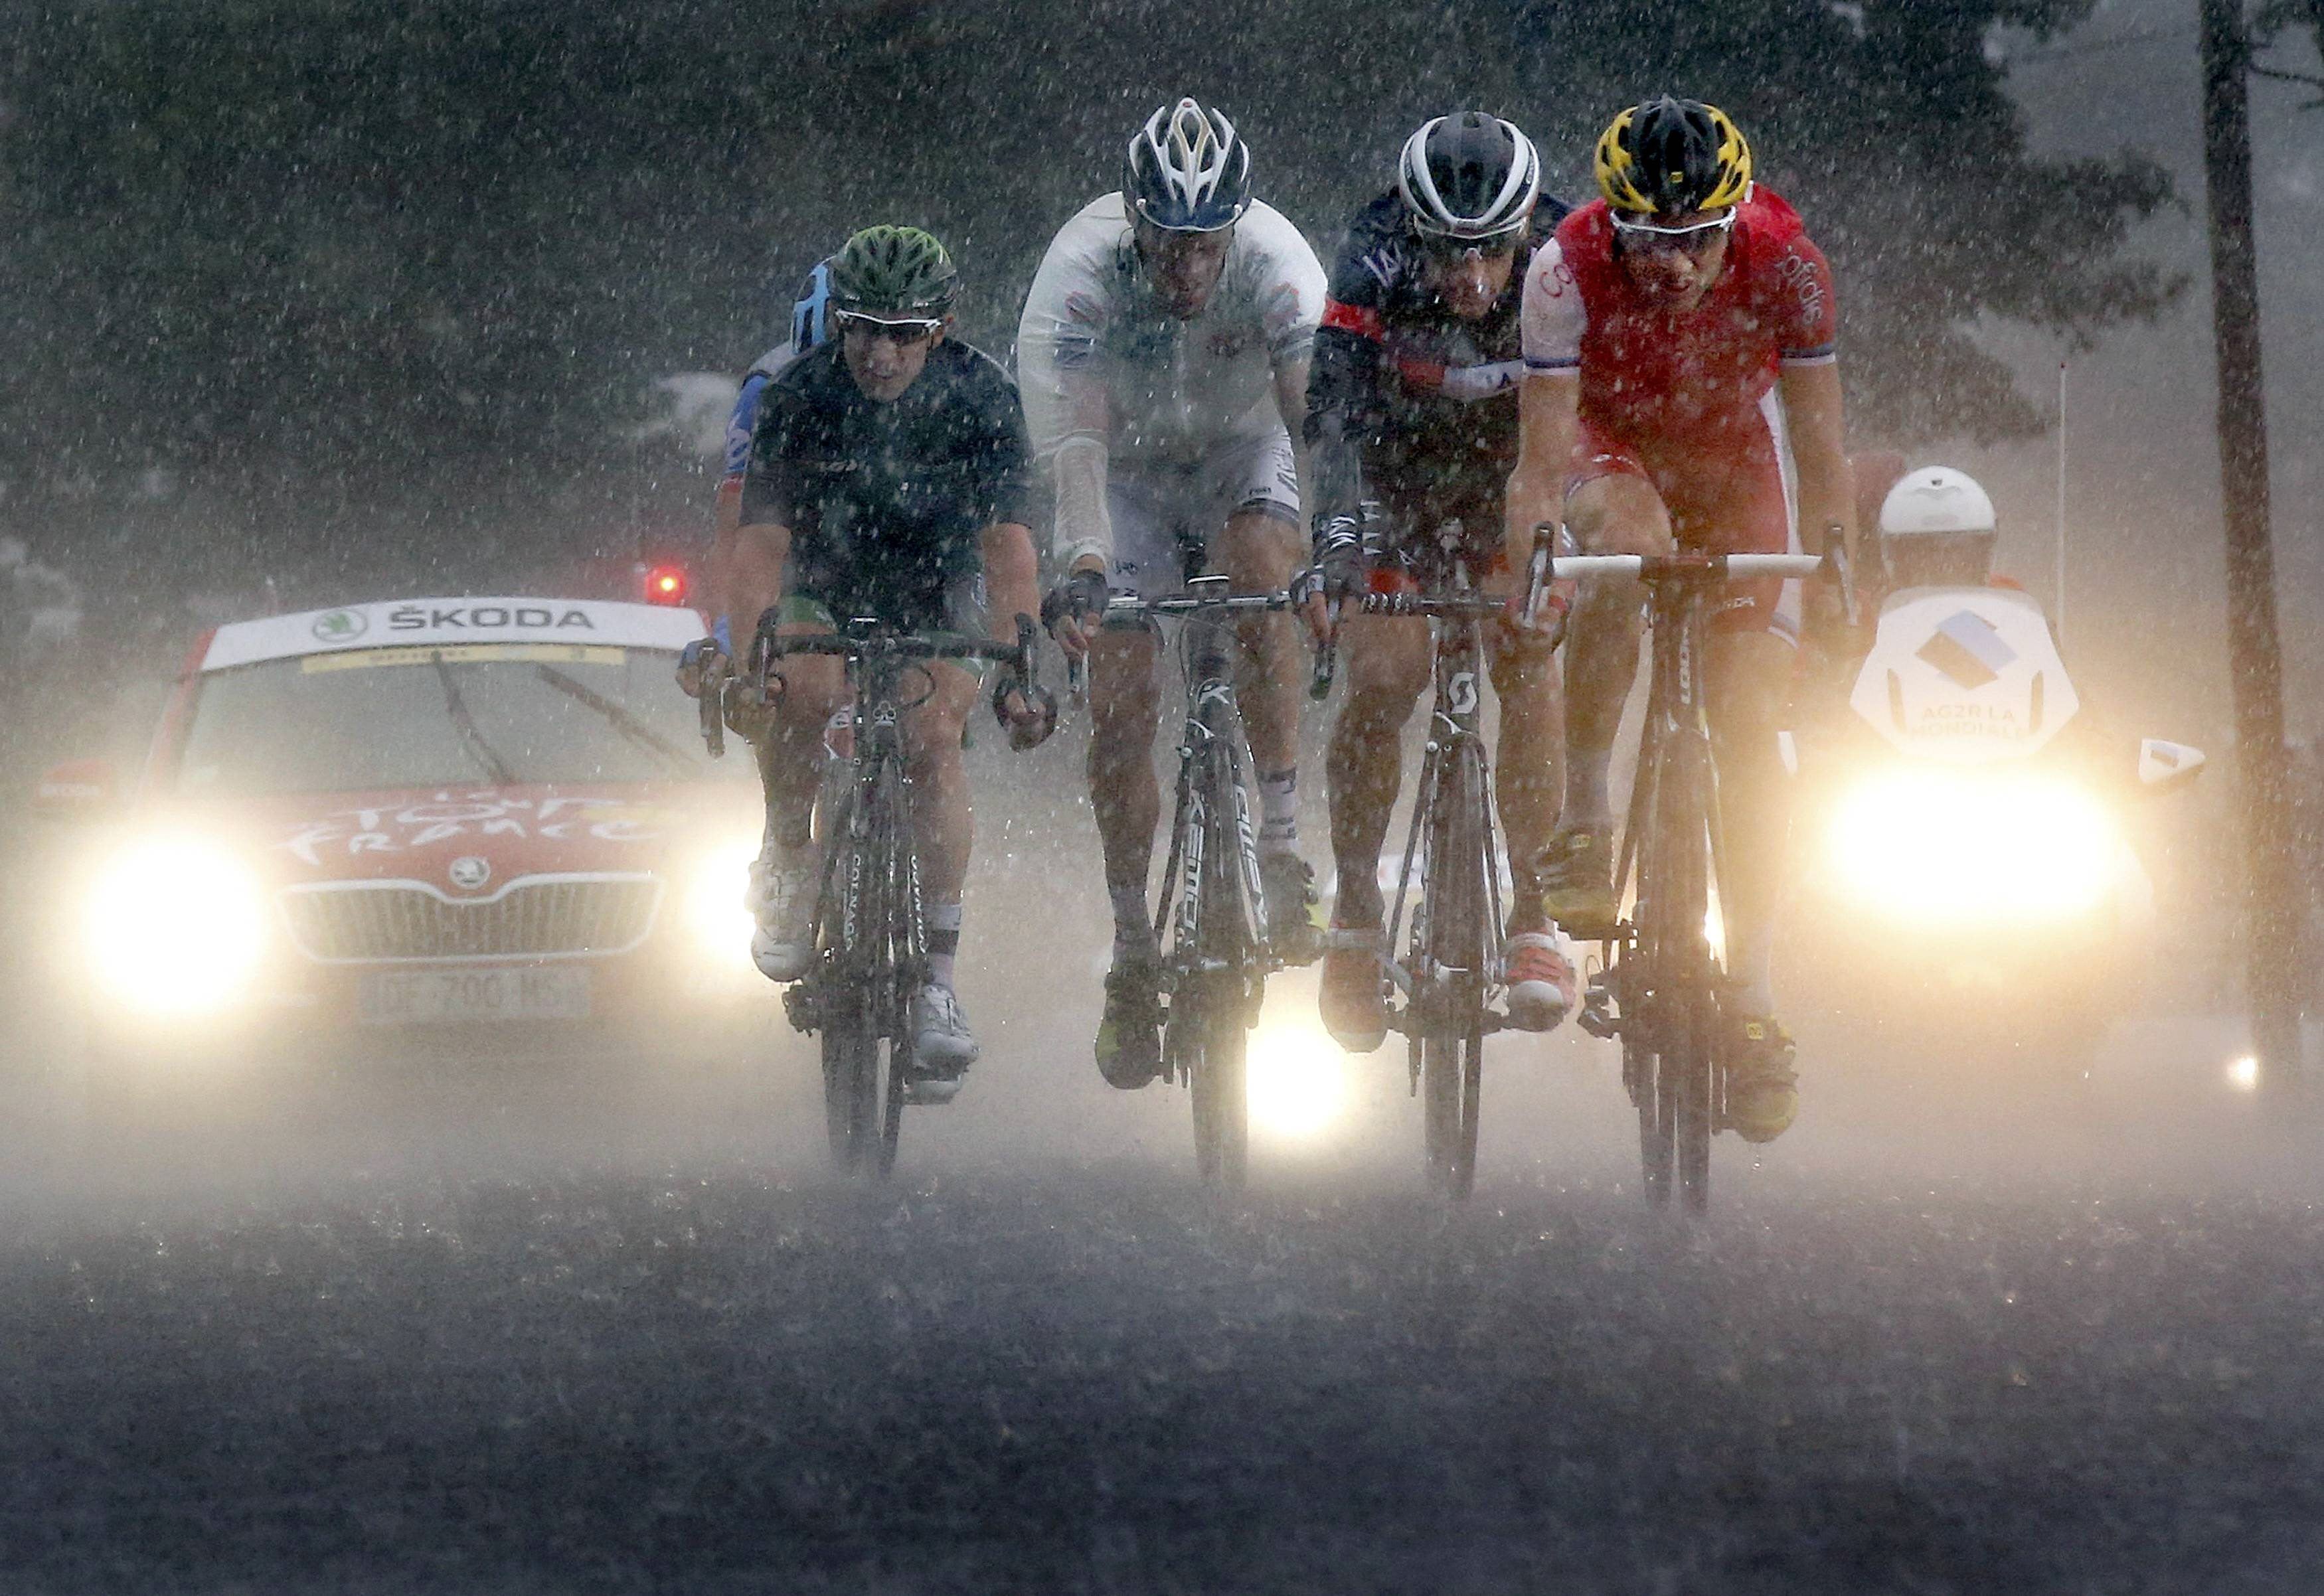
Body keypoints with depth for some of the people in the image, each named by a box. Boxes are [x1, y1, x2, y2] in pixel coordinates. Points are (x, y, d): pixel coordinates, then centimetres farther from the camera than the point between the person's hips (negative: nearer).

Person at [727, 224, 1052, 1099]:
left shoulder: (979, 395, -24)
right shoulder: (799, 395, -24)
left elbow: (1008, 543, -30)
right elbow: (761, 541, -29)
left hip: (936, 598, 0)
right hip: (825, 592, 0)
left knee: (931, 739, -25)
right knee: (804, 691, -31)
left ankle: (937, 976, -22)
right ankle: (788, 864, -5)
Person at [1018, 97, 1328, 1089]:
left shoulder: (1275, 264, -29)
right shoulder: (1082, 270, -30)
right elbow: (1076, 438, -38)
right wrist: (1083, 567, -52)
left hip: (1242, 454, 0)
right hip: (1131, 470, 0)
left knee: (1261, 565, -33)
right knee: (1121, 700, -11)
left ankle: (1282, 848, -27)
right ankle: (1132, 956, 1)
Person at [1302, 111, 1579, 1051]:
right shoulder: (1374, 274, -30)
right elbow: (1334, 412, -39)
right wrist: (1336, 542, -54)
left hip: (1513, 481, 1)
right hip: (1393, 481, -1)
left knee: (1527, 663, -20)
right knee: (1381, 679, -18)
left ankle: (1533, 917, -14)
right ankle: (1355, 911, 1)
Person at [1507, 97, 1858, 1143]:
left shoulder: (1784, 265, -28)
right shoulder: (1569, 270, -32)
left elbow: (1817, 442, -20)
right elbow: (1542, 459, -30)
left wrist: (1837, 582, -23)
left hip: (1734, 456, 1)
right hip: (1611, 447, -1)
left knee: (1749, 730, -10)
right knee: (1630, 549, -38)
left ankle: (1750, 990, -5)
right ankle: (1582, 812, -22)